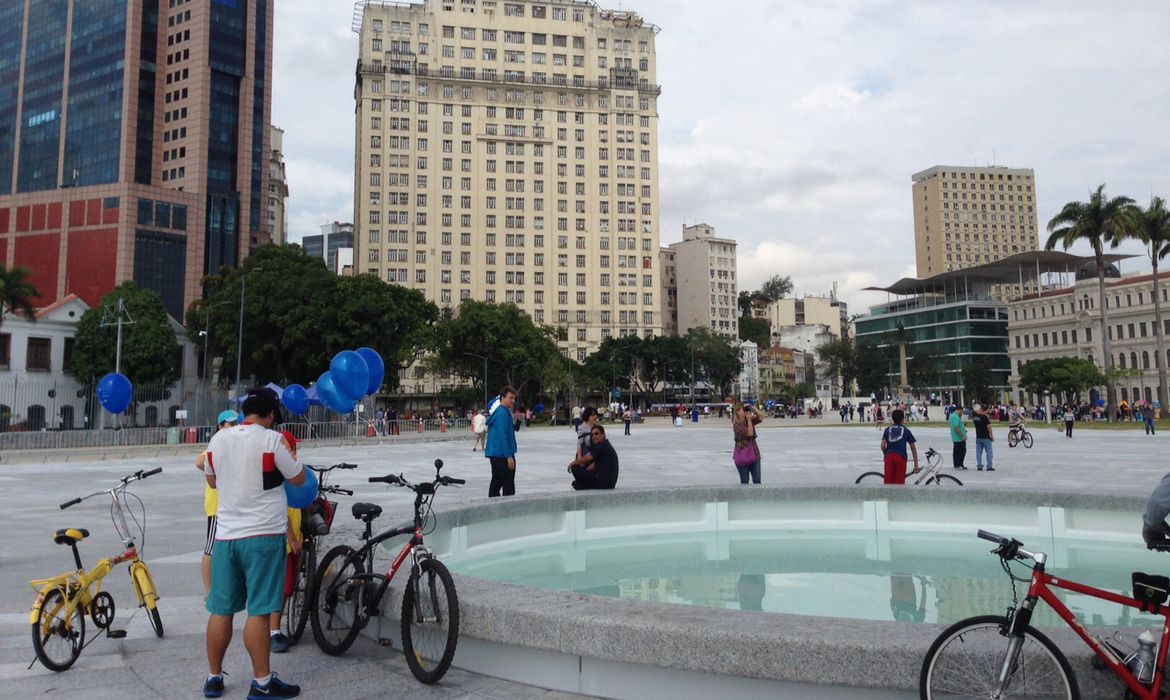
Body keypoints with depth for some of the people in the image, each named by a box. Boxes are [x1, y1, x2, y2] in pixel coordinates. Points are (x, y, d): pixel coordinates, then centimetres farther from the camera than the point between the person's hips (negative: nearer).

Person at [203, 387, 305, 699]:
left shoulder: (218, 439, 5)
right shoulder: (272, 440, -12)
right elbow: (298, 478, -2)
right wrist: (288, 452, 13)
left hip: (226, 535, 6)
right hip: (263, 535, -5)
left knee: (221, 610, 13)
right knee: (258, 612, -2)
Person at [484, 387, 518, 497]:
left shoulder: (498, 411, 14)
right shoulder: (503, 413, -16)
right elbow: (502, 436, -21)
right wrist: (509, 456, -21)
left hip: (495, 454, 10)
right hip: (502, 455, -10)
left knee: (496, 483, 14)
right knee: (508, 488, -5)